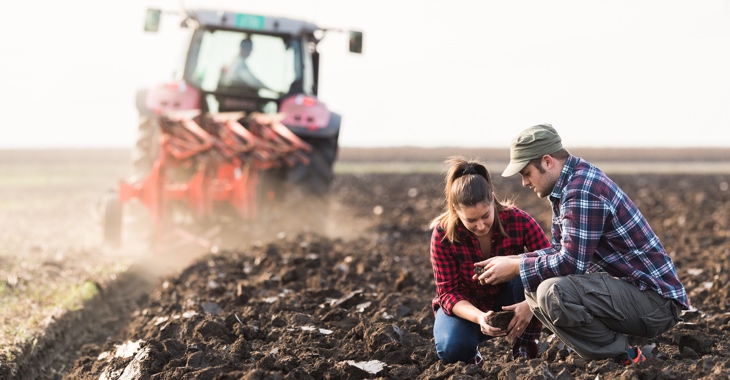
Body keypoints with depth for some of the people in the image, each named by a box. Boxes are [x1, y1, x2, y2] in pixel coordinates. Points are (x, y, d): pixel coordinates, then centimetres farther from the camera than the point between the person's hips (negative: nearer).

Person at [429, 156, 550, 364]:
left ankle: (525, 349, -14)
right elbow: (448, 292, -20)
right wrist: (479, 317, -40)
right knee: (453, 349, -33)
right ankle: (471, 352, 5)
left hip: (509, 301, 1)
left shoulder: (518, 221, -24)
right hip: (465, 307, -1)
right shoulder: (443, 234, -23)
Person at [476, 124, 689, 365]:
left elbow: (571, 262, -24)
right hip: (627, 284, 11)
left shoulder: (583, 191, -21)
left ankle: (625, 358, -9)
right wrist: (512, 261, 3)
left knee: (552, 293, -29)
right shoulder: (569, 184, 11)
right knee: (535, 286, 13)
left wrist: (516, 268, -12)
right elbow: (560, 249, 16)